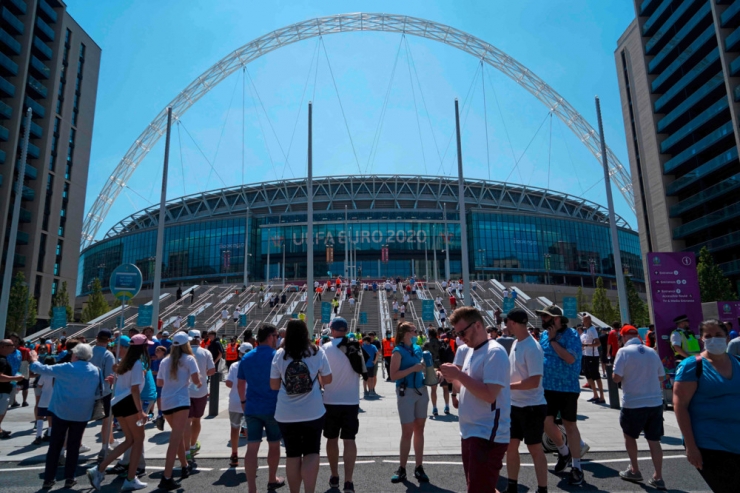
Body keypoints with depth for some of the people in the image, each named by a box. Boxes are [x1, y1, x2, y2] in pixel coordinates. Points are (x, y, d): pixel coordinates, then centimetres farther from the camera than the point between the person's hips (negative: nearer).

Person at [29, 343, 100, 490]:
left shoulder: (65, 368, -12)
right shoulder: (96, 371, -3)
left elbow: (42, 369, -2)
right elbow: (99, 393, 5)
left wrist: (34, 360, 16)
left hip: (61, 412, -2)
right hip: (82, 414, 2)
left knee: (55, 445, 10)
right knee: (74, 446, 10)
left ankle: (48, 479, 13)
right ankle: (69, 479, 13)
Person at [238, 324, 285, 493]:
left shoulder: (246, 357, 4)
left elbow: (240, 384, 10)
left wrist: (243, 401, 22)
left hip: (252, 409, 3)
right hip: (273, 408, -3)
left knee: (252, 448, 2)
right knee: (274, 445, 16)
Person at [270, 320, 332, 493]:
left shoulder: (280, 354, -4)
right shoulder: (317, 352, -5)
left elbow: (274, 385, -1)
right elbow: (327, 379, 2)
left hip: (286, 414, 1)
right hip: (313, 412, -1)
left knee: (292, 454, 14)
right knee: (311, 453, 10)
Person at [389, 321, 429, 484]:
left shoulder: (417, 348, 9)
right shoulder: (398, 351, -10)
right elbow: (393, 375, -17)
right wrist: (413, 369, -22)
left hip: (421, 391, 6)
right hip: (406, 393, -6)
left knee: (419, 430, 11)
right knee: (407, 432, 1)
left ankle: (419, 468, 21)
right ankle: (402, 469, 15)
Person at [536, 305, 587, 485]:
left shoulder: (571, 334, -14)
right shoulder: (544, 334, 4)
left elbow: (570, 359, -25)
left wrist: (553, 340, -22)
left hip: (567, 388, -5)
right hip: (547, 387, 5)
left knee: (570, 426, 6)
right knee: (546, 422, 5)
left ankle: (576, 466, 19)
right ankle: (563, 451, 32)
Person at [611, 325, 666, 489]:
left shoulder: (624, 351, -11)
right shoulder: (652, 352, 4)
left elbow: (616, 378, -14)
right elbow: (661, 377, 13)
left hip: (633, 403, -4)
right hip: (655, 402, 4)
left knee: (629, 435, 17)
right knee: (654, 440, 12)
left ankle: (634, 471, 24)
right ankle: (658, 478, 15)